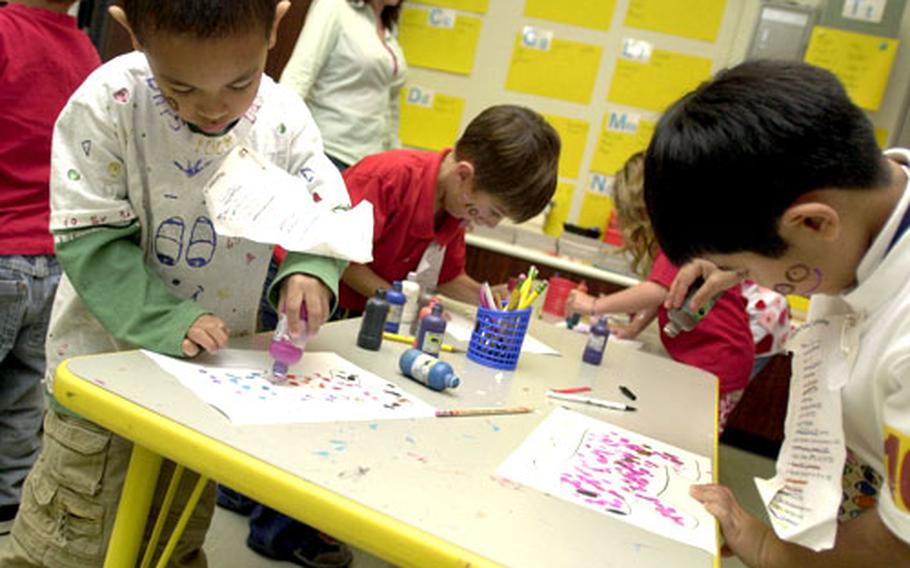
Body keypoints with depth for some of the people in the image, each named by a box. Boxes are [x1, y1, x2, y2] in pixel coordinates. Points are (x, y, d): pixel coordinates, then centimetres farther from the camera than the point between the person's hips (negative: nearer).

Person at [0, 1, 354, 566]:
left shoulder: (284, 114, -10)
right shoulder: (109, 102, -19)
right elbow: (90, 237, -18)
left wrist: (310, 269, -21)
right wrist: (163, 322, -27)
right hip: (108, 366, -3)